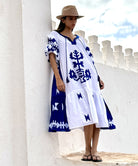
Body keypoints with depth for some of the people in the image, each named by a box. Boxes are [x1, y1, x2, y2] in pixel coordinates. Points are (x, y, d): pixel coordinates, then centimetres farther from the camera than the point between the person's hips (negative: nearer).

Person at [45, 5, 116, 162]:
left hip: (89, 79, 6)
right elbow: (52, 56, -2)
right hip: (72, 81, -6)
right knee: (88, 113, -18)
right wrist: (58, 78, -15)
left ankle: (93, 150, -3)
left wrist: (98, 78, 17)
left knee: (98, 113, -6)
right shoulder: (54, 36, 9)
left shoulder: (79, 39, 24)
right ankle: (88, 149, -7)